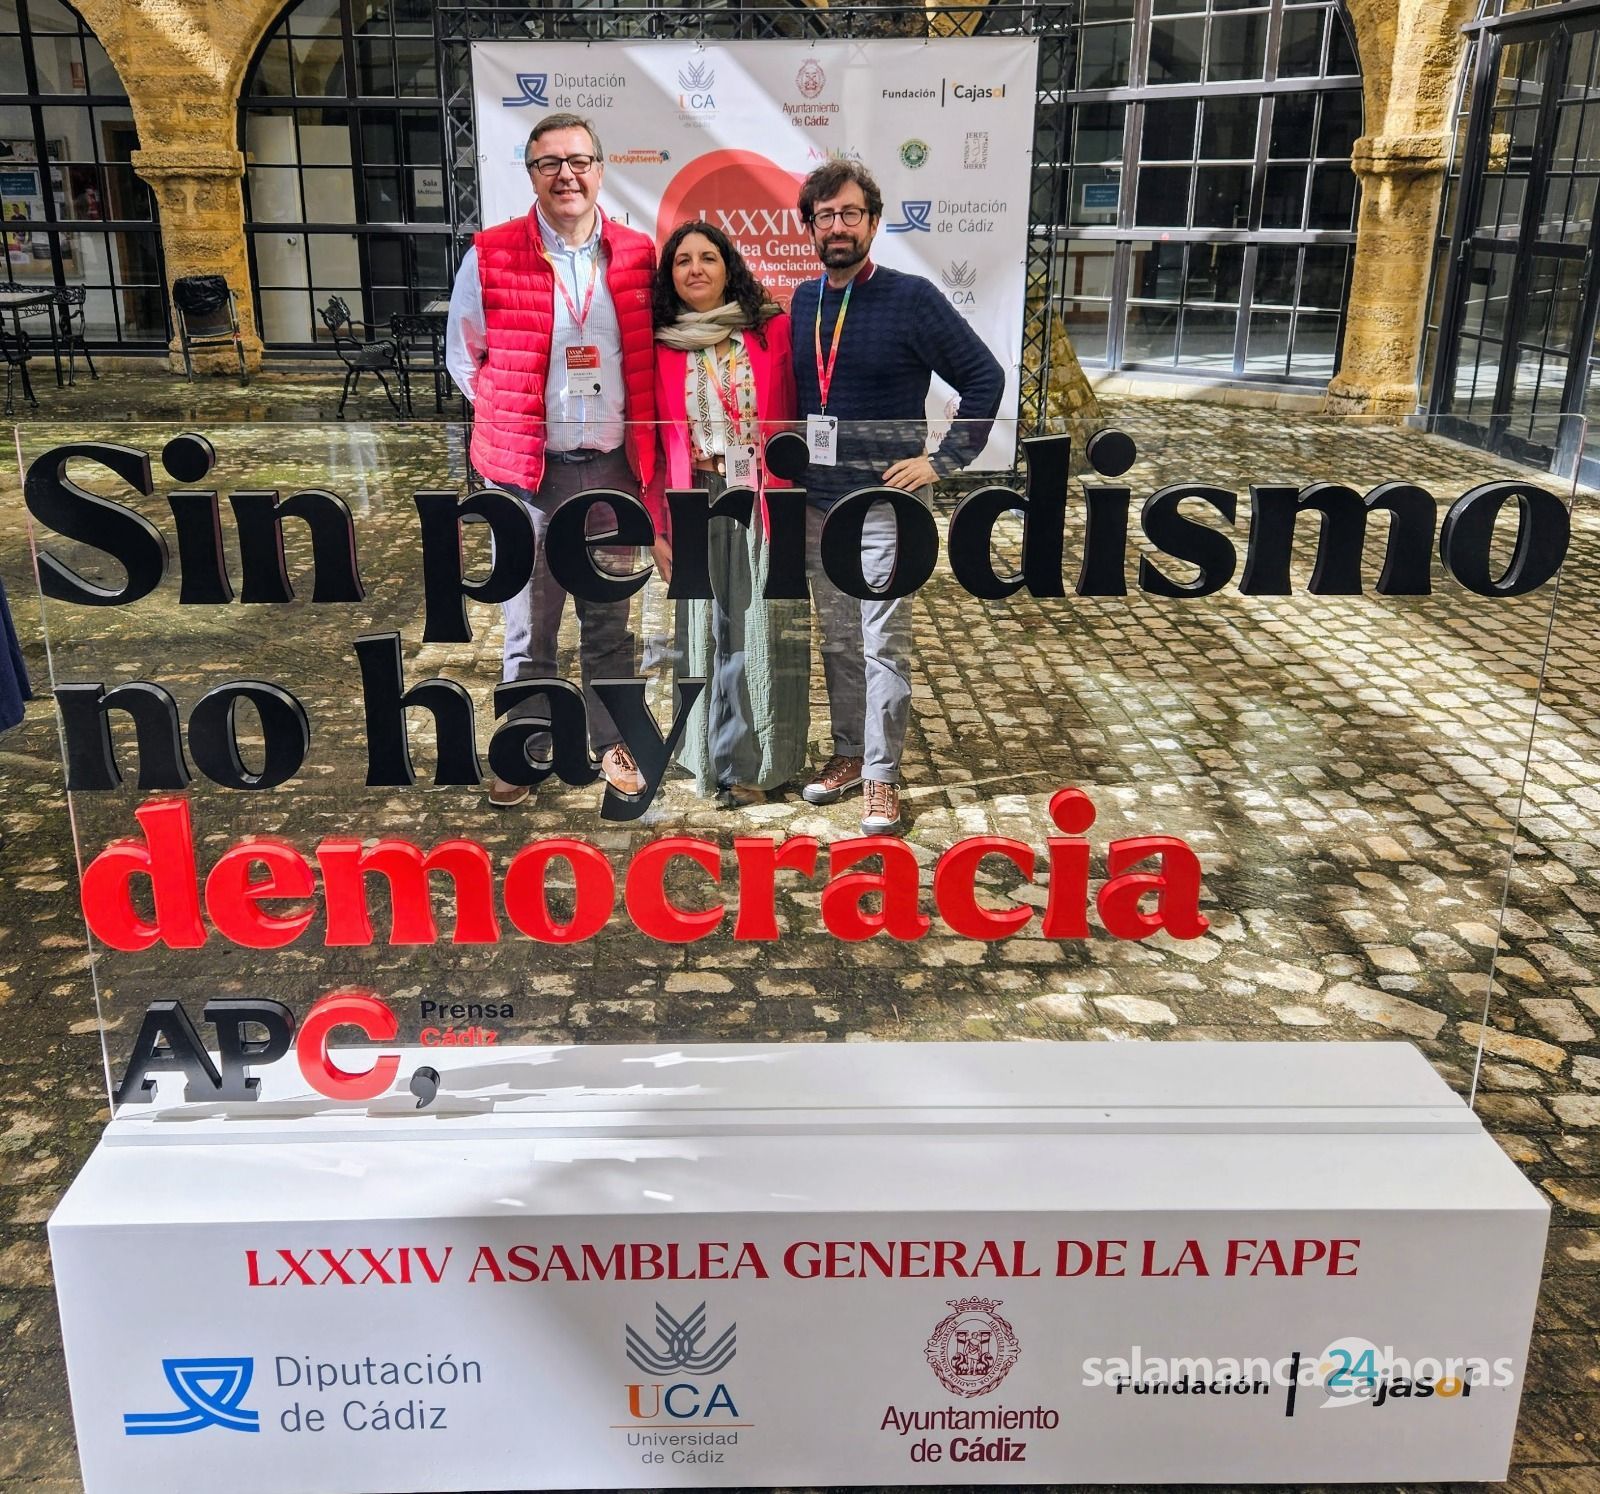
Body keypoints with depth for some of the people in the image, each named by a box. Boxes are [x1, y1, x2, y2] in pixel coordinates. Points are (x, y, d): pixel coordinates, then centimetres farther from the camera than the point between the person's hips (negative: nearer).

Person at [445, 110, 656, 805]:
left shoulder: (636, 256, 4)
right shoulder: (492, 257, -4)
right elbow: (463, 355, 7)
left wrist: (635, 426, 7)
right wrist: (512, 420, 3)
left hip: (613, 465, 2)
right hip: (529, 469, -2)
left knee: (609, 616, 12)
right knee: (529, 623, 5)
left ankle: (612, 741, 25)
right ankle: (523, 749, 19)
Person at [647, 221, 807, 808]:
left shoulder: (773, 329, 0)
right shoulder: (660, 344, 3)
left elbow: (796, 420, 1)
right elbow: (653, 442, 5)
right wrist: (656, 526, 2)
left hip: (765, 505, -1)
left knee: (760, 632, 4)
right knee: (706, 631, 9)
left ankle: (749, 761, 18)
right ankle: (715, 756, 22)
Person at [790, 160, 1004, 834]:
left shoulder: (912, 298, -7)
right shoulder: (800, 303, 8)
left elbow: (984, 378, -5)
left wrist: (944, 459, -10)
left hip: (885, 503, -5)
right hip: (816, 502, 5)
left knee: (883, 646, -1)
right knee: (838, 641, 13)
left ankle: (882, 777, 9)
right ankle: (848, 753, 27)